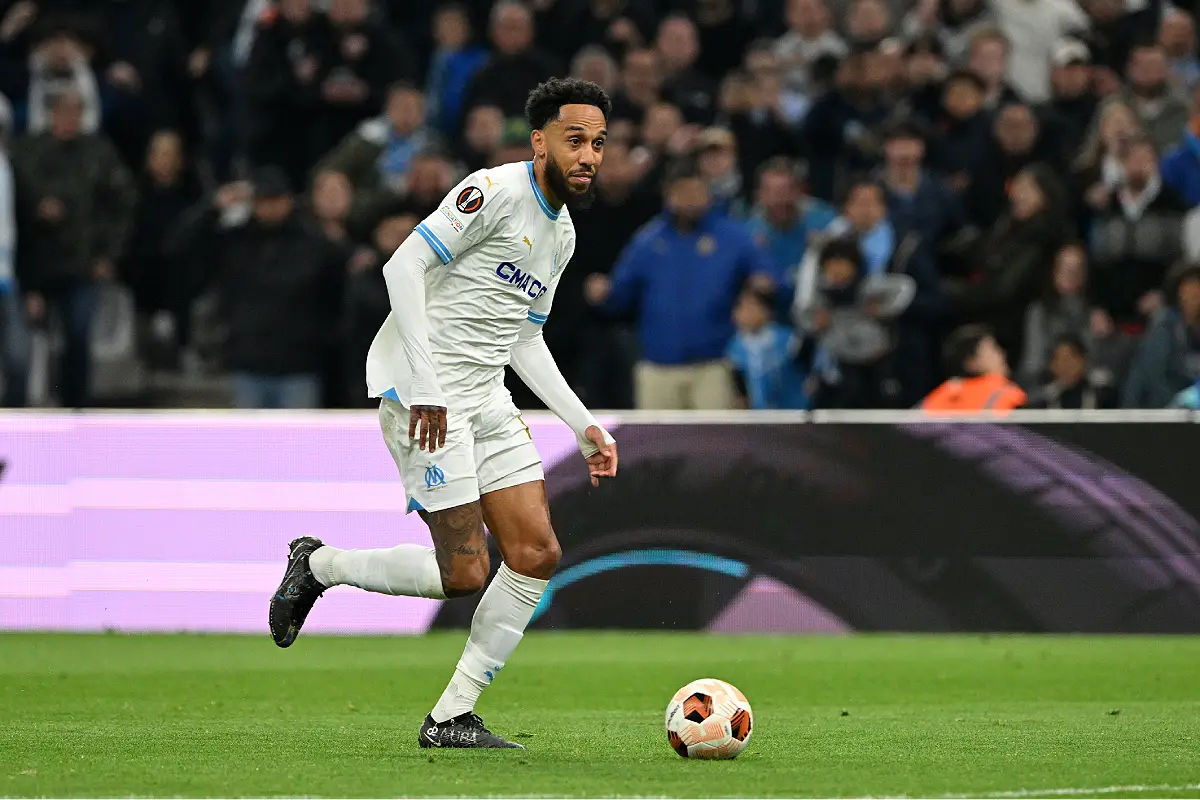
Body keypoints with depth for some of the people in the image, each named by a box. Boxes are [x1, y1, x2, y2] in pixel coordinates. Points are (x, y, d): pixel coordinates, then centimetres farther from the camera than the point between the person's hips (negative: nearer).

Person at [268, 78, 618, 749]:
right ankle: (320, 565, 12)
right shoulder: (496, 191, -12)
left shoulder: (563, 234, 16)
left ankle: (452, 718, 6)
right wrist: (424, 386, -24)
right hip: (424, 393, -9)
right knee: (464, 573, -12)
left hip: (487, 397, 9)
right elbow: (404, 266, -19)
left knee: (538, 555, -2)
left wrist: (585, 426, 14)